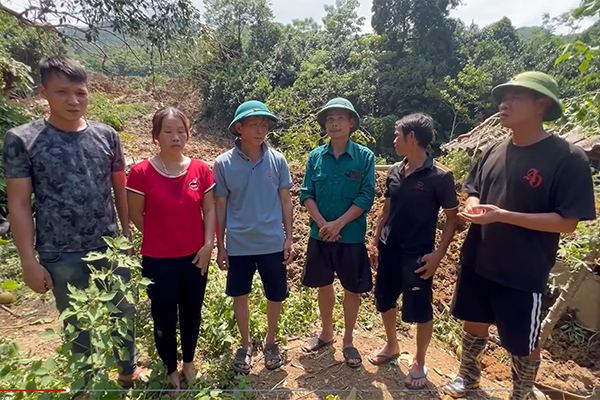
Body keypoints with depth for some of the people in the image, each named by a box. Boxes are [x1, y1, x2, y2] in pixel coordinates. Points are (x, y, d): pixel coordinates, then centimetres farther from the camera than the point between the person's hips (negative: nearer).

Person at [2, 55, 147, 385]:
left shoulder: (107, 136, 0)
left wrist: (128, 235, 6)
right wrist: (28, 260, -7)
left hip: (111, 248, 3)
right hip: (61, 257, -2)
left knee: (124, 313, 18)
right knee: (79, 324, 16)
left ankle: (128, 370, 43)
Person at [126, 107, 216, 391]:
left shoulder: (201, 170, -5)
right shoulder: (141, 172, -12)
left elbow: (209, 209, 0)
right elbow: (135, 215, -2)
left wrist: (208, 244, -8)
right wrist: (161, 237, 2)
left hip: (195, 256, 2)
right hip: (158, 260, -2)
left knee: (192, 312, 18)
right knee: (164, 316, 14)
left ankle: (189, 362, 42)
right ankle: (171, 368, 38)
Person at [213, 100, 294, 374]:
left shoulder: (277, 160, -5)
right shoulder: (223, 163, -7)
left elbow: (285, 201, 2)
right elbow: (220, 206, -1)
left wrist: (289, 238, 1)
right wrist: (220, 246, 1)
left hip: (273, 243, 1)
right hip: (238, 244, 0)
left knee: (276, 295, 14)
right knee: (240, 295, 15)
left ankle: (270, 342, 40)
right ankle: (246, 344, 39)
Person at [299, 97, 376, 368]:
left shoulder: (364, 156, -6)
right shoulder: (315, 156, 0)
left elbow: (366, 197, -11)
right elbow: (306, 194, -2)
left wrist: (338, 224, -18)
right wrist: (322, 224, -15)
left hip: (351, 235, -2)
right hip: (319, 234, 3)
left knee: (352, 289, 10)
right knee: (323, 285, 16)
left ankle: (348, 341, 30)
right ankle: (326, 333, 37)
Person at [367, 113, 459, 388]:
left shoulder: (440, 176, -13)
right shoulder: (394, 171, 3)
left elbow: (452, 218, -7)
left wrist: (438, 254, -13)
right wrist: (375, 242, 10)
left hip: (418, 255, -5)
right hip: (389, 250, 6)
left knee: (420, 311, 8)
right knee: (384, 301, 17)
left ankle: (419, 362, 31)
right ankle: (392, 346, 42)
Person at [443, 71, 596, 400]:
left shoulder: (567, 157, -14)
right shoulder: (494, 151, 3)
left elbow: (567, 222, -17)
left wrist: (501, 215, -25)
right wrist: (473, 205, -10)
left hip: (523, 272, -5)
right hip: (476, 262, 6)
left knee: (523, 342, 13)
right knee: (474, 322, 21)